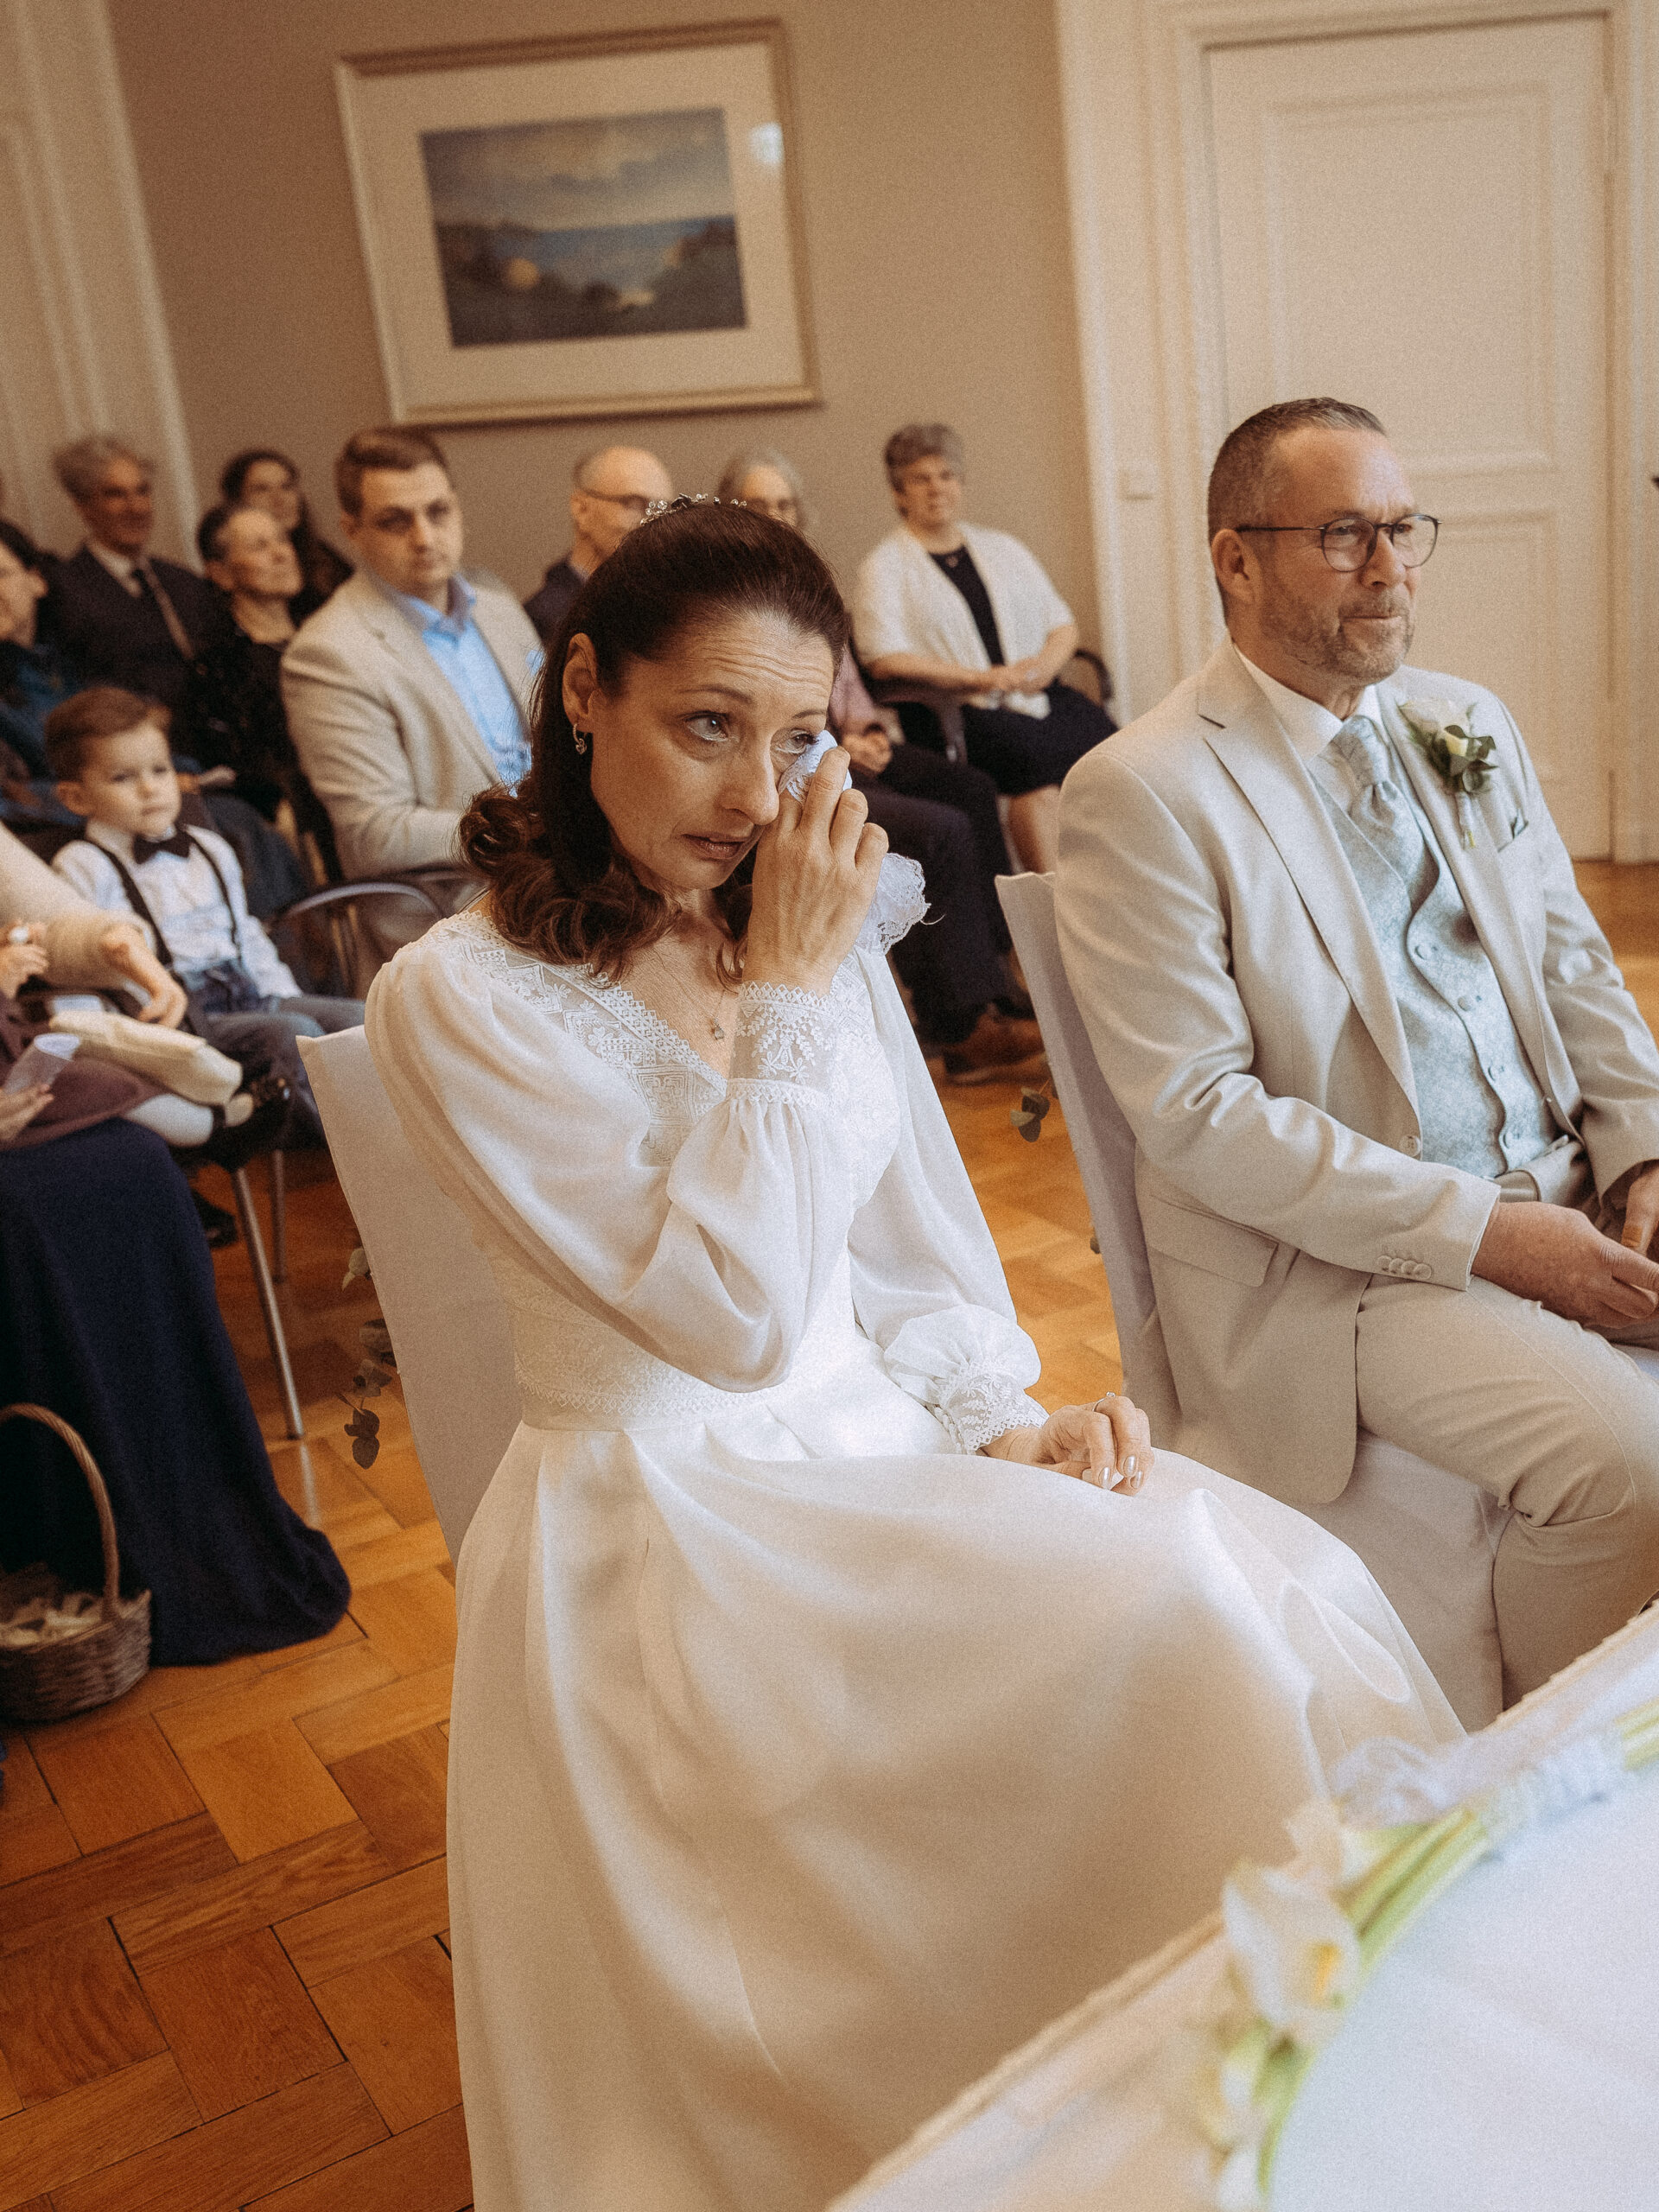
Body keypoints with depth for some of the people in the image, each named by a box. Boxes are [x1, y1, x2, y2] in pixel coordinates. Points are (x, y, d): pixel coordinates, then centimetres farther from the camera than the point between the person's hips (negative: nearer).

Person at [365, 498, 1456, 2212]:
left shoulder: (817, 930, 7)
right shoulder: (456, 999, -12)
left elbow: (914, 1251, 13)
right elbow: (737, 1316, -17)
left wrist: (1000, 1419, -4)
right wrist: (792, 997, -16)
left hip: (882, 1444, 6)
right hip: (670, 1514, -6)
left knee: (1290, 1581, -16)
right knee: (1160, 1621, -24)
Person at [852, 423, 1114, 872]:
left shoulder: (1002, 548, 24)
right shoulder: (884, 568, 8)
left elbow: (1063, 625, 24)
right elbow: (886, 660, -6)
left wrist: (1046, 662, -1)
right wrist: (982, 678, -14)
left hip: (1036, 695, 5)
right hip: (956, 710, -5)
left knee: (1097, 730, -25)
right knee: (1033, 750, -33)